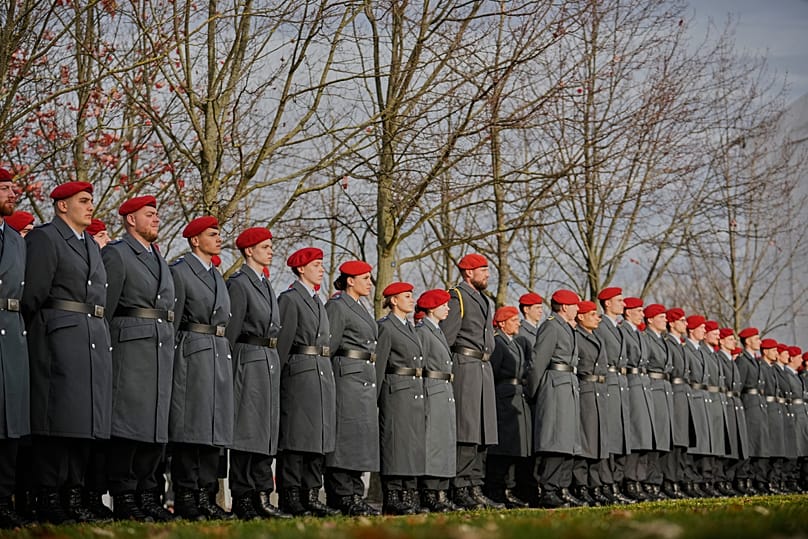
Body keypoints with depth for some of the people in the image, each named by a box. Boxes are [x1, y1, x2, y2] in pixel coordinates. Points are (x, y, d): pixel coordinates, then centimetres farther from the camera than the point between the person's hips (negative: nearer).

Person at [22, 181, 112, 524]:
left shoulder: (92, 245, 23)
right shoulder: (44, 238, -3)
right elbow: (32, 295, -7)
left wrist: (96, 327, 13)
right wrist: (40, 334, -5)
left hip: (95, 338, 8)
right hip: (60, 337, -8)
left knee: (85, 419, 5)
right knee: (59, 418, -9)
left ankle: (74, 496, 8)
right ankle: (49, 501, -8)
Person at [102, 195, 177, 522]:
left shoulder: (159, 259, 22)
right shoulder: (116, 254, -2)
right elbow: (104, 306, -7)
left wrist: (169, 342, 17)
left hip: (162, 346, 8)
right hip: (131, 344, -8)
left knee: (156, 425, 6)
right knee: (128, 424, -9)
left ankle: (148, 496, 10)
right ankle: (124, 500, -7)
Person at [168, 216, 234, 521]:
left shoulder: (217, 276, 21)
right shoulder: (180, 271, -3)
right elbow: (171, 321, -8)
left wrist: (225, 353, 16)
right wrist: (172, 361, -13)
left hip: (219, 354, 8)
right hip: (192, 353, -8)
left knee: (212, 428, 5)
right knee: (190, 427, -7)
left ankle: (207, 497, 7)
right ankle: (186, 498, -6)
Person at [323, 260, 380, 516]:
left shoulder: (359, 308, 21)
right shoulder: (336, 306, -7)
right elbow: (329, 346, -12)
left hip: (365, 379, 10)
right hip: (347, 377, -10)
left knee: (361, 437, 8)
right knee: (346, 436, -10)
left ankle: (355, 494, 10)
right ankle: (343, 498, -10)